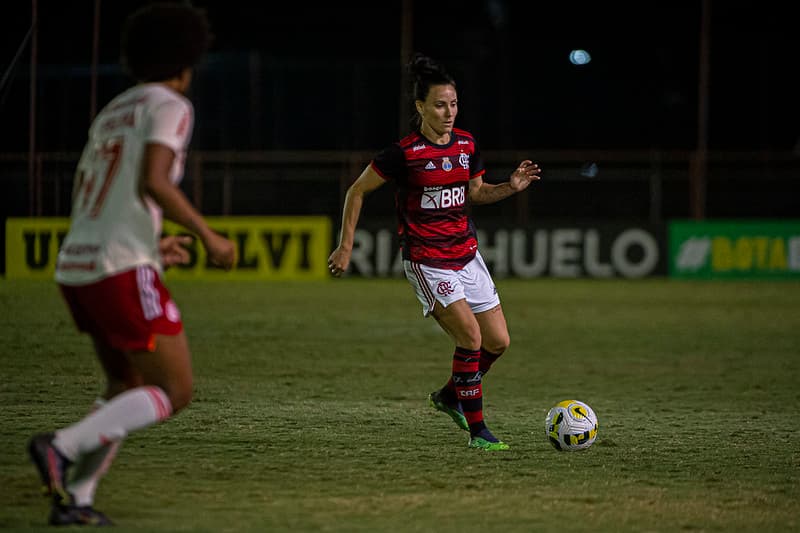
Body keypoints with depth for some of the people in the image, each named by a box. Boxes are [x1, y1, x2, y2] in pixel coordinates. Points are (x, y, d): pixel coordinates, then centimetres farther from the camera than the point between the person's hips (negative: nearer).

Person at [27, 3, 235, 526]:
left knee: (128, 387, 22)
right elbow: (153, 181, -19)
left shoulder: (110, 114, 22)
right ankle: (63, 446, -16)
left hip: (76, 268, 9)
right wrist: (209, 235, -10)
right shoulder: (171, 106, -3)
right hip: (123, 273, -8)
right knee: (174, 393, -1)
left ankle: (74, 498, 8)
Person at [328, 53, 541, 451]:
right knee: (471, 336, -19)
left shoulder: (466, 145, 3)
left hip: (466, 255, 7)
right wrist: (345, 247, -6)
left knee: (498, 342, 5)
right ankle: (476, 430, -7)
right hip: (427, 262, -7)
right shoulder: (405, 153, -15)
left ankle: (450, 396, 30)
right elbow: (357, 190, -5)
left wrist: (510, 187, -1)